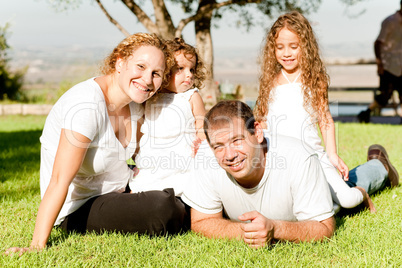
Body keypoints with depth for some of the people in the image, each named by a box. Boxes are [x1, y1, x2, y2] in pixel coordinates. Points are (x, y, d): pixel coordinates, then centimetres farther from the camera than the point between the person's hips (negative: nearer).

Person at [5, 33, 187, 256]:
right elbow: (59, 181, -32)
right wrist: (37, 245, -34)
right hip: (76, 209, -8)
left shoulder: (134, 102, -3)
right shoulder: (86, 106, -29)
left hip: (112, 196, 8)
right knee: (162, 209, -25)